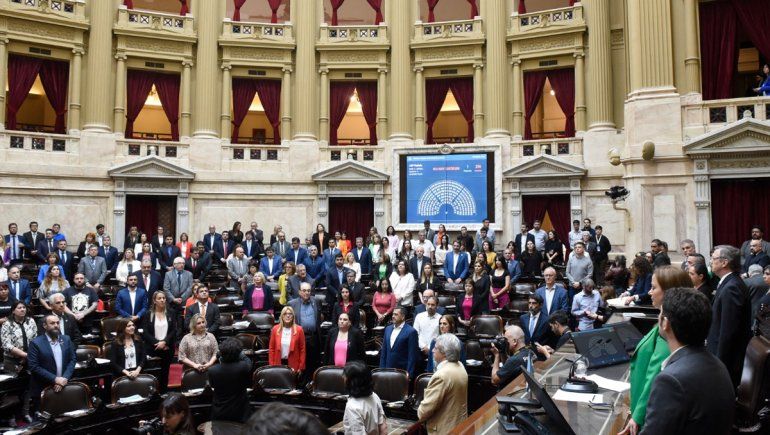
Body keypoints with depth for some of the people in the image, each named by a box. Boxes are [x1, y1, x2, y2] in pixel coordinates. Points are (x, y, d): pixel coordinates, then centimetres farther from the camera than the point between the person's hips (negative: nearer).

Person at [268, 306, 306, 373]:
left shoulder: (299, 330, -2)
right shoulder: (275, 329, 2)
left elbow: (302, 349, 0)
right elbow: (271, 348, 5)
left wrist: (301, 367, -3)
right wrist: (271, 365, 0)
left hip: (293, 365, -1)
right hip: (278, 364, 1)